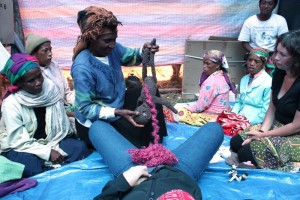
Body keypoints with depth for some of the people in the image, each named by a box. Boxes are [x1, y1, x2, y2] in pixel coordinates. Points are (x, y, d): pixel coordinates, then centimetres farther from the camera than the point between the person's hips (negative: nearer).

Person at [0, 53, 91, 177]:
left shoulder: (50, 88, -11)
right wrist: (47, 152, -25)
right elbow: (19, 142, -19)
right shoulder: (11, 105, -20)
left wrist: (53, 147, -17)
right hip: (21, 148, -4)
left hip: (50, 141, 4)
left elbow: (61, 122, -7)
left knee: (80, 147, -17)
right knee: (30, 166, -35)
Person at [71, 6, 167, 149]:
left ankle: (155, 141, 11)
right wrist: (117, 113, -39)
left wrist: (143, 51, -16)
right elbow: (86, 108, -28)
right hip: (95, 121, -8)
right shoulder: (82, 68, -32)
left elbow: (131, 57, 8)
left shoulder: (112, 48, -12)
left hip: (117, 102, 8)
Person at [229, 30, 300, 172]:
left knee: (246, 153, -18)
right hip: (276, 126, 7)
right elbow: (272, 109, 4)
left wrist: (263, 135, -15)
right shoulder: (279, 74, -1)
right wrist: (261, 132, -12)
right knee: (236, 142, -5)